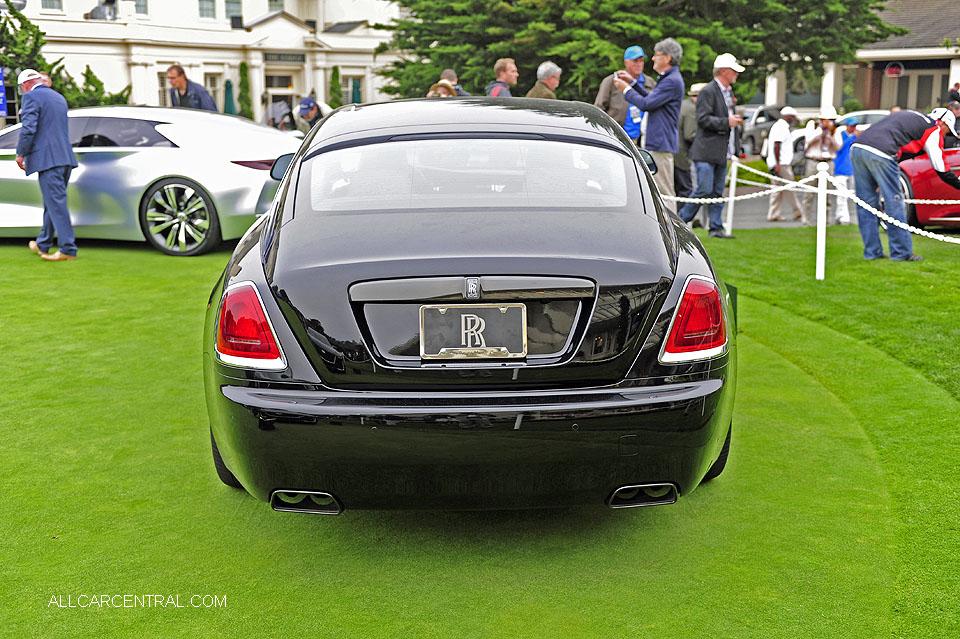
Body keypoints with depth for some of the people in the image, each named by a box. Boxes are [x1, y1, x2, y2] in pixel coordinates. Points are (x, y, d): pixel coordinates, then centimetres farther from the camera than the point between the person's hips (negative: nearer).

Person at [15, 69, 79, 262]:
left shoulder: (31, 97, -6)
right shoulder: (59, 98, 20)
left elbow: (28, 129, -15)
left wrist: (21, 154, -6)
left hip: (48, 159, -8)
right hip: (65, 157, 8)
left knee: (56, 203, -8)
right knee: (52, 203, 16)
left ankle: (68, 249, -11)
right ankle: (43, 244, 27)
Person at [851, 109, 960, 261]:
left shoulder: (910, 117, 33)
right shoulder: (934, 130, 11)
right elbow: (940, 169, 12)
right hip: (880, 153, -8)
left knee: (866, 204, 11)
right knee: (894, 202, 1)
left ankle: (872, 252, 16)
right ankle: (902, 253, 5)